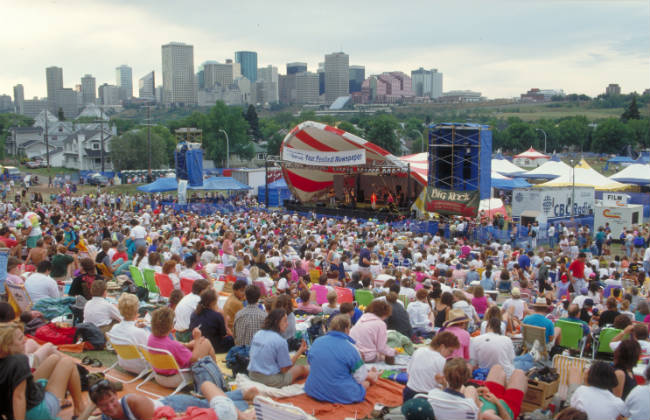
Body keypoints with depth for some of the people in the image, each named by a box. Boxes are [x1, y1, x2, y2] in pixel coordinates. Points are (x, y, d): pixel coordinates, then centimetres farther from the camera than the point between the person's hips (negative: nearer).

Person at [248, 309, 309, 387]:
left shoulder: (257, 334, 2)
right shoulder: (280, 341, -19)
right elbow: (285, 369, -14)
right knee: (302, 368, 9)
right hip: (270, 380, -8)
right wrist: (300, 351, -8)